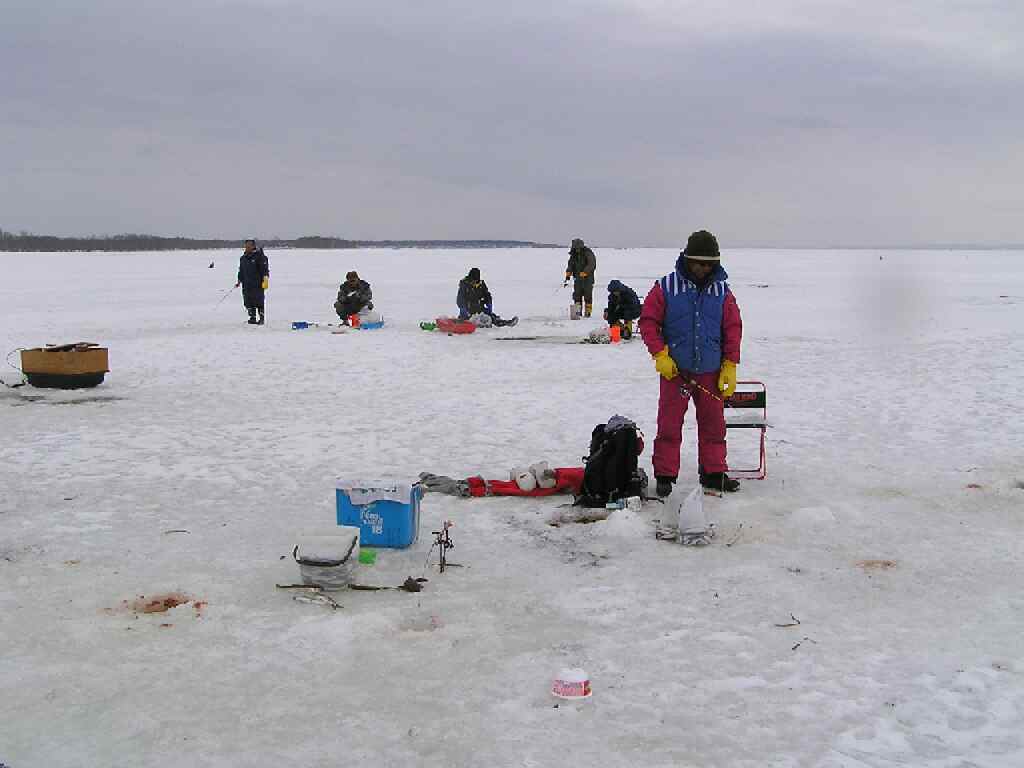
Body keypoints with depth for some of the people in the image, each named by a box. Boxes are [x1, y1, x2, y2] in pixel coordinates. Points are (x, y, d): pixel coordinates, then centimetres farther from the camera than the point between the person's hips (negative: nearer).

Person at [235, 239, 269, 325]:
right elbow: (241, 271, 22)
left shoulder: (259, 256, -6)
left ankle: (261, 318, 4)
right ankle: (252, 318, 11)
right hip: (246, 284, 6)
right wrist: (239, 281, 18)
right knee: (249, 302, 4)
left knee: (259, 301, -3)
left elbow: (265, 268, -7)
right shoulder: (243, 258, 14)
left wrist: (265, 279, -13)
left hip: (257, 284, -6)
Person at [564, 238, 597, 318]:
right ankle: (578, 311, 6)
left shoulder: (588, 253, -11)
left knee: (588, 295, -3)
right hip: (577, 278, 5)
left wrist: (583, 273, -31)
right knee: (577, 294, 0)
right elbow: (570, 265, 5)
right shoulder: (573, 254, 7)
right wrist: (567, 276, -8)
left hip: (588, 278, -5)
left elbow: (591, 265, -22)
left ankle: (587, 312, 3)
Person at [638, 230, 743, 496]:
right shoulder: (666, 287, -5)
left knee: (713, 424, 9)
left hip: (711, 372, 3)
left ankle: (713, 473, 21)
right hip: (675, 370, -2)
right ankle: (665, 475, 12)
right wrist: (660, 354, -10)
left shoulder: (722, 292, 3)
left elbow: (733, 329, 6)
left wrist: (730, 366, 1)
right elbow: (648, 321, -2)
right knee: (669, 424, 2)